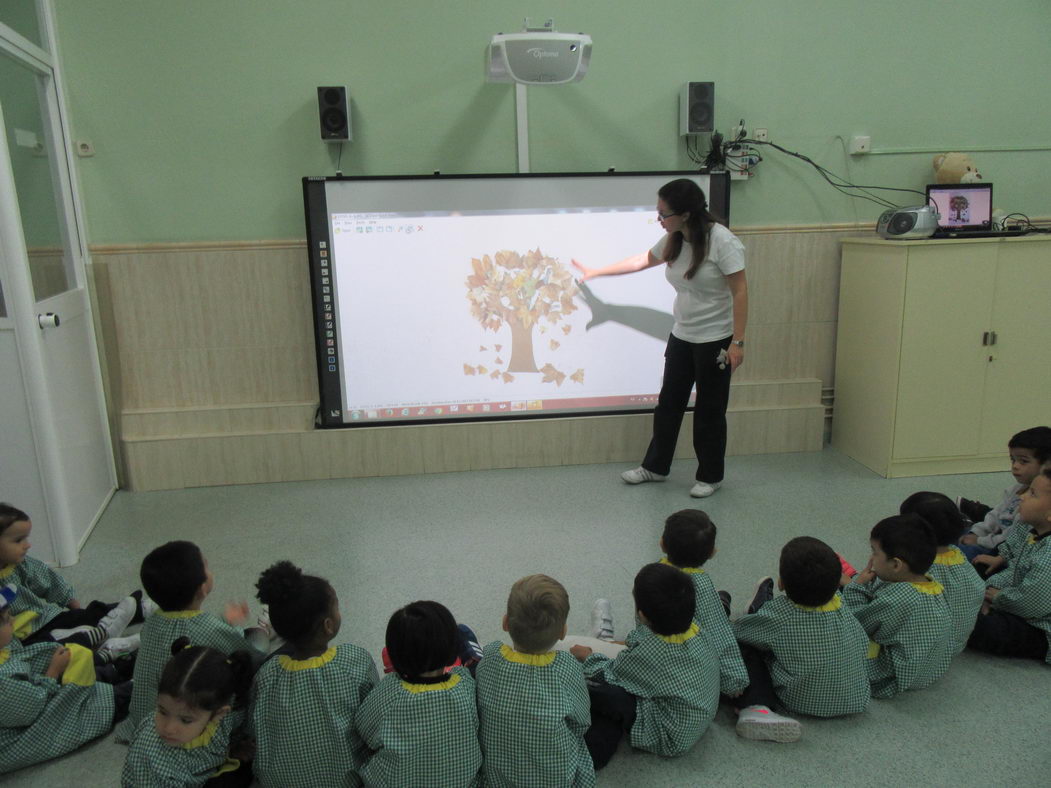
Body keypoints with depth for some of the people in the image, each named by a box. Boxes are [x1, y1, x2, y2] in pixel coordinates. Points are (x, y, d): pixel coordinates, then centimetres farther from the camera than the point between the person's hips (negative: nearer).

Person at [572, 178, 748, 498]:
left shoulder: (721, 240, -20)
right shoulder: (673, 241, 1)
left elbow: (740, 292, -19)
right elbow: (641, 261, 17)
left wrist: (738, 342, -20)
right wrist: (595, 272, 22)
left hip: (715, 340, -7)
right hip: (681, 337, 7)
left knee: (709, 411, 6)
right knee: (668, 404, 14)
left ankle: (710, 477, 24)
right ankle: (655, 467, 30)